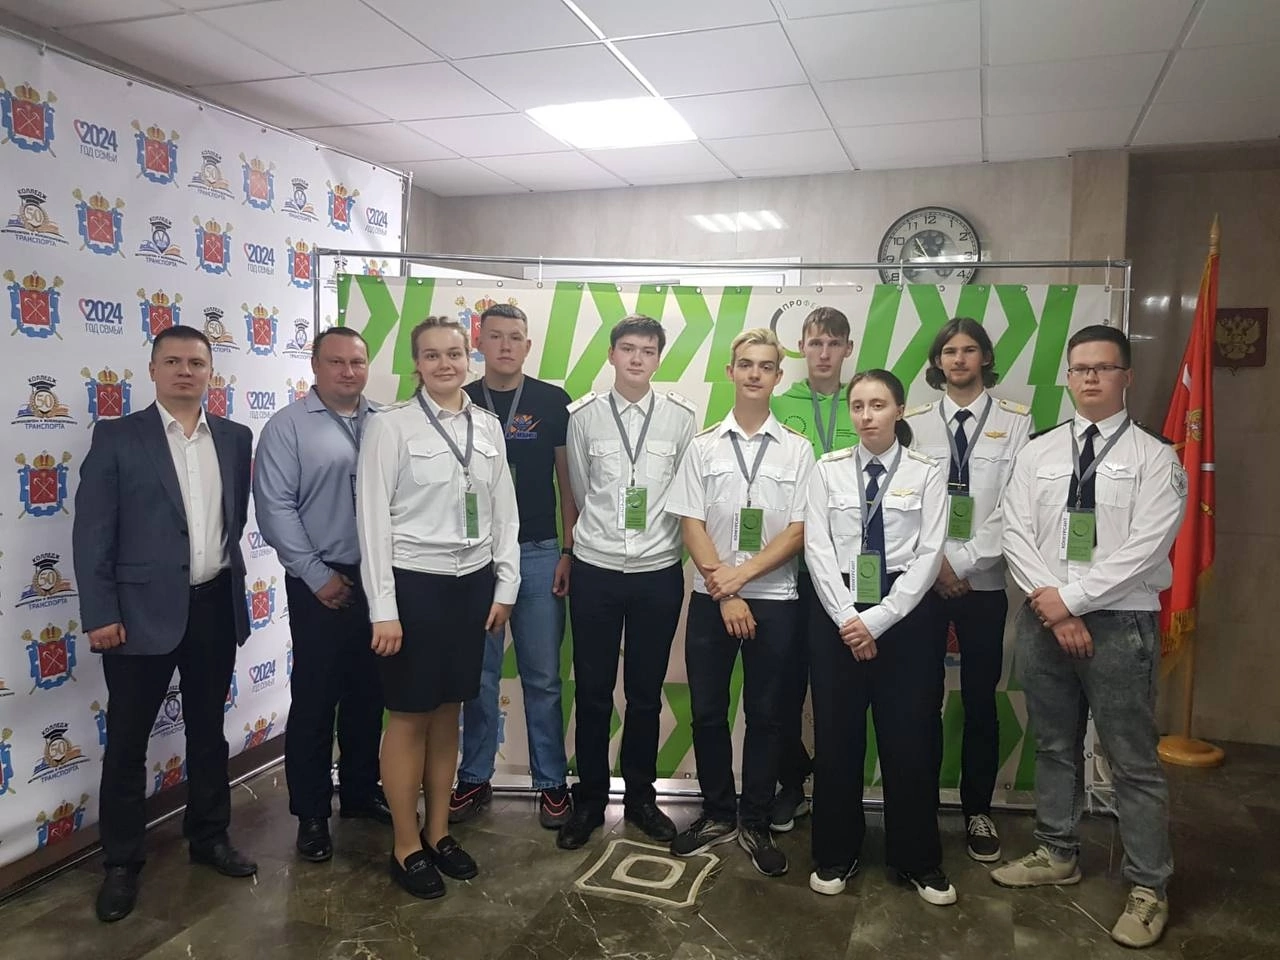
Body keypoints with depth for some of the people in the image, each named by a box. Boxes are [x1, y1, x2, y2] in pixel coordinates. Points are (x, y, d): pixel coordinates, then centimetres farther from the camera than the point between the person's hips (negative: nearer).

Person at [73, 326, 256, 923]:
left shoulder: (235, 438, 6)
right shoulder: (116, 437, -4)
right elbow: (91, 532, -7)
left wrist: (231, 583, 9)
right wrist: (100, 614, -11)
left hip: (216, 604, 3)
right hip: (144, 609, -3)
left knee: (208, 730, 17)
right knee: (127, 740, 7)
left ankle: (209, 836, 33)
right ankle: (121, 862, 23)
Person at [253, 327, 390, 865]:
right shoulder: (288, 426, -3)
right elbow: (274, 508, -9)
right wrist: (319, 576, -11)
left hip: (379, 579, 4)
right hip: (321, 583, -3)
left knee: (368, 694, 14)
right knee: (314, 699, 5)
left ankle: (361, 790, 32)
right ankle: (311, 813, 20)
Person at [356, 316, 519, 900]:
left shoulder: (488, 426, 5)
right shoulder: (390, 426, -8)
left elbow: (504, 510, 9)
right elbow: (373, 520, -9)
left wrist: (505, 587, 6)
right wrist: (383, 609, -12)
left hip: (473, 583, 5)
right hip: (415, 583, -4)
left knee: (448, 713, 16)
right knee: (409, 718, 7)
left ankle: (438, 833, 32)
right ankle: (406, 847, 24)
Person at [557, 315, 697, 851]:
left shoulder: (681, 417, -2)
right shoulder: (584, 416, -1)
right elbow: (579, 491, 9)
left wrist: (663, 540, 10)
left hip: (659, 571, 0)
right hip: (595, 570, 0)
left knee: (646, 693, 12)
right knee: (591, 691, 9)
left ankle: (640, 798, 30)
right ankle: (589, 801, 26)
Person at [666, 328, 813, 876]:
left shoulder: (798, 450, 1)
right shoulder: (704, 446, 3)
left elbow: (799, 531, -4)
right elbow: (691, 524, -1)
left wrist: (741, 574, -14)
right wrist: (723, 592, -10)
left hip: (774, 599, -1)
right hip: (710, 599, 1)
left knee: (765, 714, 8)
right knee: (707, 711, 9)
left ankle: (755, 823, 24)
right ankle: (718, 813, 28)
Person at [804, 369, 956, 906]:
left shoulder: (927, 474, -1)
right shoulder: (828, 471, 3)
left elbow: (929, 556, -7)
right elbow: (817, 549, -3)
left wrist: (878, 619, -13)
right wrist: (847, 618, -12)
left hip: (904, 616, -1)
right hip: (837, 616, 1)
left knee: (910, 740, 7)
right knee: (836, 738, 9)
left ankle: (917, 861, 26)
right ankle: (835, 855, 27)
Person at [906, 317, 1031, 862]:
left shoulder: (1015, 421, 2)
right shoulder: (916, 422, 5)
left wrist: (964, 561, -11)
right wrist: (934, 561, -9)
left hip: (983, 581, -1)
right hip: (922, 578, 1)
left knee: (980, 701, 8)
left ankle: (977, 812, 23)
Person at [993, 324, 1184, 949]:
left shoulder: (1153, 456, -3)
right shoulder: (1038, 453, 7)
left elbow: (1146, 545, -13)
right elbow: (1016, 535, 0)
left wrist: (1072, 597, -15)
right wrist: (1052, 607, -11)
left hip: (1120, 624, -4)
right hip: (1042, 619, 4)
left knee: (1133, 759, 3)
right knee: (1053, 746, 16)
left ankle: (1149, 887, 19)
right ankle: (1057, 855, 33)